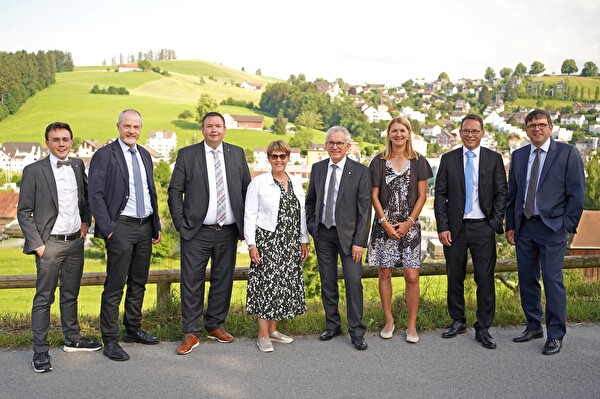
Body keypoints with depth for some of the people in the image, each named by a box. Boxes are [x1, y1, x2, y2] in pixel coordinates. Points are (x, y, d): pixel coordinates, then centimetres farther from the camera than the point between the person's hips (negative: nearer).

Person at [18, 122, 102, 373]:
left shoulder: (78, 165, 7)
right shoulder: (34, 171, -8)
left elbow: (87, 194, 24)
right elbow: (24, 212, -6)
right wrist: (37, 244, -12)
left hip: (76, 241, 5)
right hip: (50, 243, -5)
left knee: (71, 294, 17)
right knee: (44, 298, -1)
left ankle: (72, 339, 30)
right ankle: (40, 351, 7)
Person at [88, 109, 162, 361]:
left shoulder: (144, 155, 14)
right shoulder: (104, 155, -6)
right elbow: (95, 195, -11)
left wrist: (156, 226, 15)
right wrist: (107, 228, -15)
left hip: (145, 227, 7)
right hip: (121, 227, -7)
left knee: (138, 283, 15)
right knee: (115, 286, -3)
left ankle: (133, 329, 29)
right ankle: (110, 340, 6)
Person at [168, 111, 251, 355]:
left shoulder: (237, 154, 8)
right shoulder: (187, 154, 1)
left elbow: (247, 189, 10)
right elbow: (175, 191, 1)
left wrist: (245, 223, 5)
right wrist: (180, 223, -5)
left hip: (228, 232, 3)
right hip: (197, 232, -2)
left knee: (223, 280, 11)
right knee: (192, 282, -1)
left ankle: (215, 325, 26)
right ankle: (190, 333, 9)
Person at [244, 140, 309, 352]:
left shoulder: (296, 182, 11)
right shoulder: (258, 183, -4)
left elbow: (301, 213, 14)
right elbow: (250, 215, -5)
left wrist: (304, 241, 11)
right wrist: (251, 244, -11)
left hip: (290, 243, 5)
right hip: (267, 241, -5)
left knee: (284, 284, 9)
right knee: (266, 284, -4)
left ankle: (273, 329, 22)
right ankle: (263, 335, 6)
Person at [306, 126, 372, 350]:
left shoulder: (360, 172, -7)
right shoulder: (317, 169, 6)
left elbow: (365, 209, -8)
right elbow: (310, 201, 17)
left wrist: (359, 241, -13)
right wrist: (311, 227, 6)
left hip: (348, 234, -4)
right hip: (323, 233, 4)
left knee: (354, 283, -5)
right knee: (327, 282, 11)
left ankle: (356, 332, 6)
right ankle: (332, 326, 24)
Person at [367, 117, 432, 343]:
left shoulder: (418, 161, 5)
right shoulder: (379, 161, 4)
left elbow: (422, 195, 2)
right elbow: (374, 195, 2)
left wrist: (409, 222, -7)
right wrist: (385, 222, -7)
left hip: (409, 225, 0)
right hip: (384, 224, 0)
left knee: (412, 276, -4)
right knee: (385, 274, 4)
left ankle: (412, 325, 8)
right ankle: (389, 321, 18)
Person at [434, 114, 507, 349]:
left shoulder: (494, 159, 5)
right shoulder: (448, 159, 5)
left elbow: (501, 194, 4)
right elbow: (440, 195, 4)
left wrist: (495, 224, -6)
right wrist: (442, 227, -4)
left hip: (483, 227, -1)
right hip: (455, 228, 1)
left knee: (485, 279, 0)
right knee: (454, 277, 9)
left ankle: (483, 328, 11)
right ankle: (458, 321, 25)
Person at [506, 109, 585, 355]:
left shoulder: (567, 153, -2)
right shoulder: (518, 156, 11)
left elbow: (576, 192, -3)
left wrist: (568, 224, -8)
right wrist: (510, 226, 9)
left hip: (552, 227, -5)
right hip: (524, 227, 5)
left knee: (553, 280, -5)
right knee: (527, 280, 11)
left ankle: (556, 335, 6)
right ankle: (533, 327, 25)